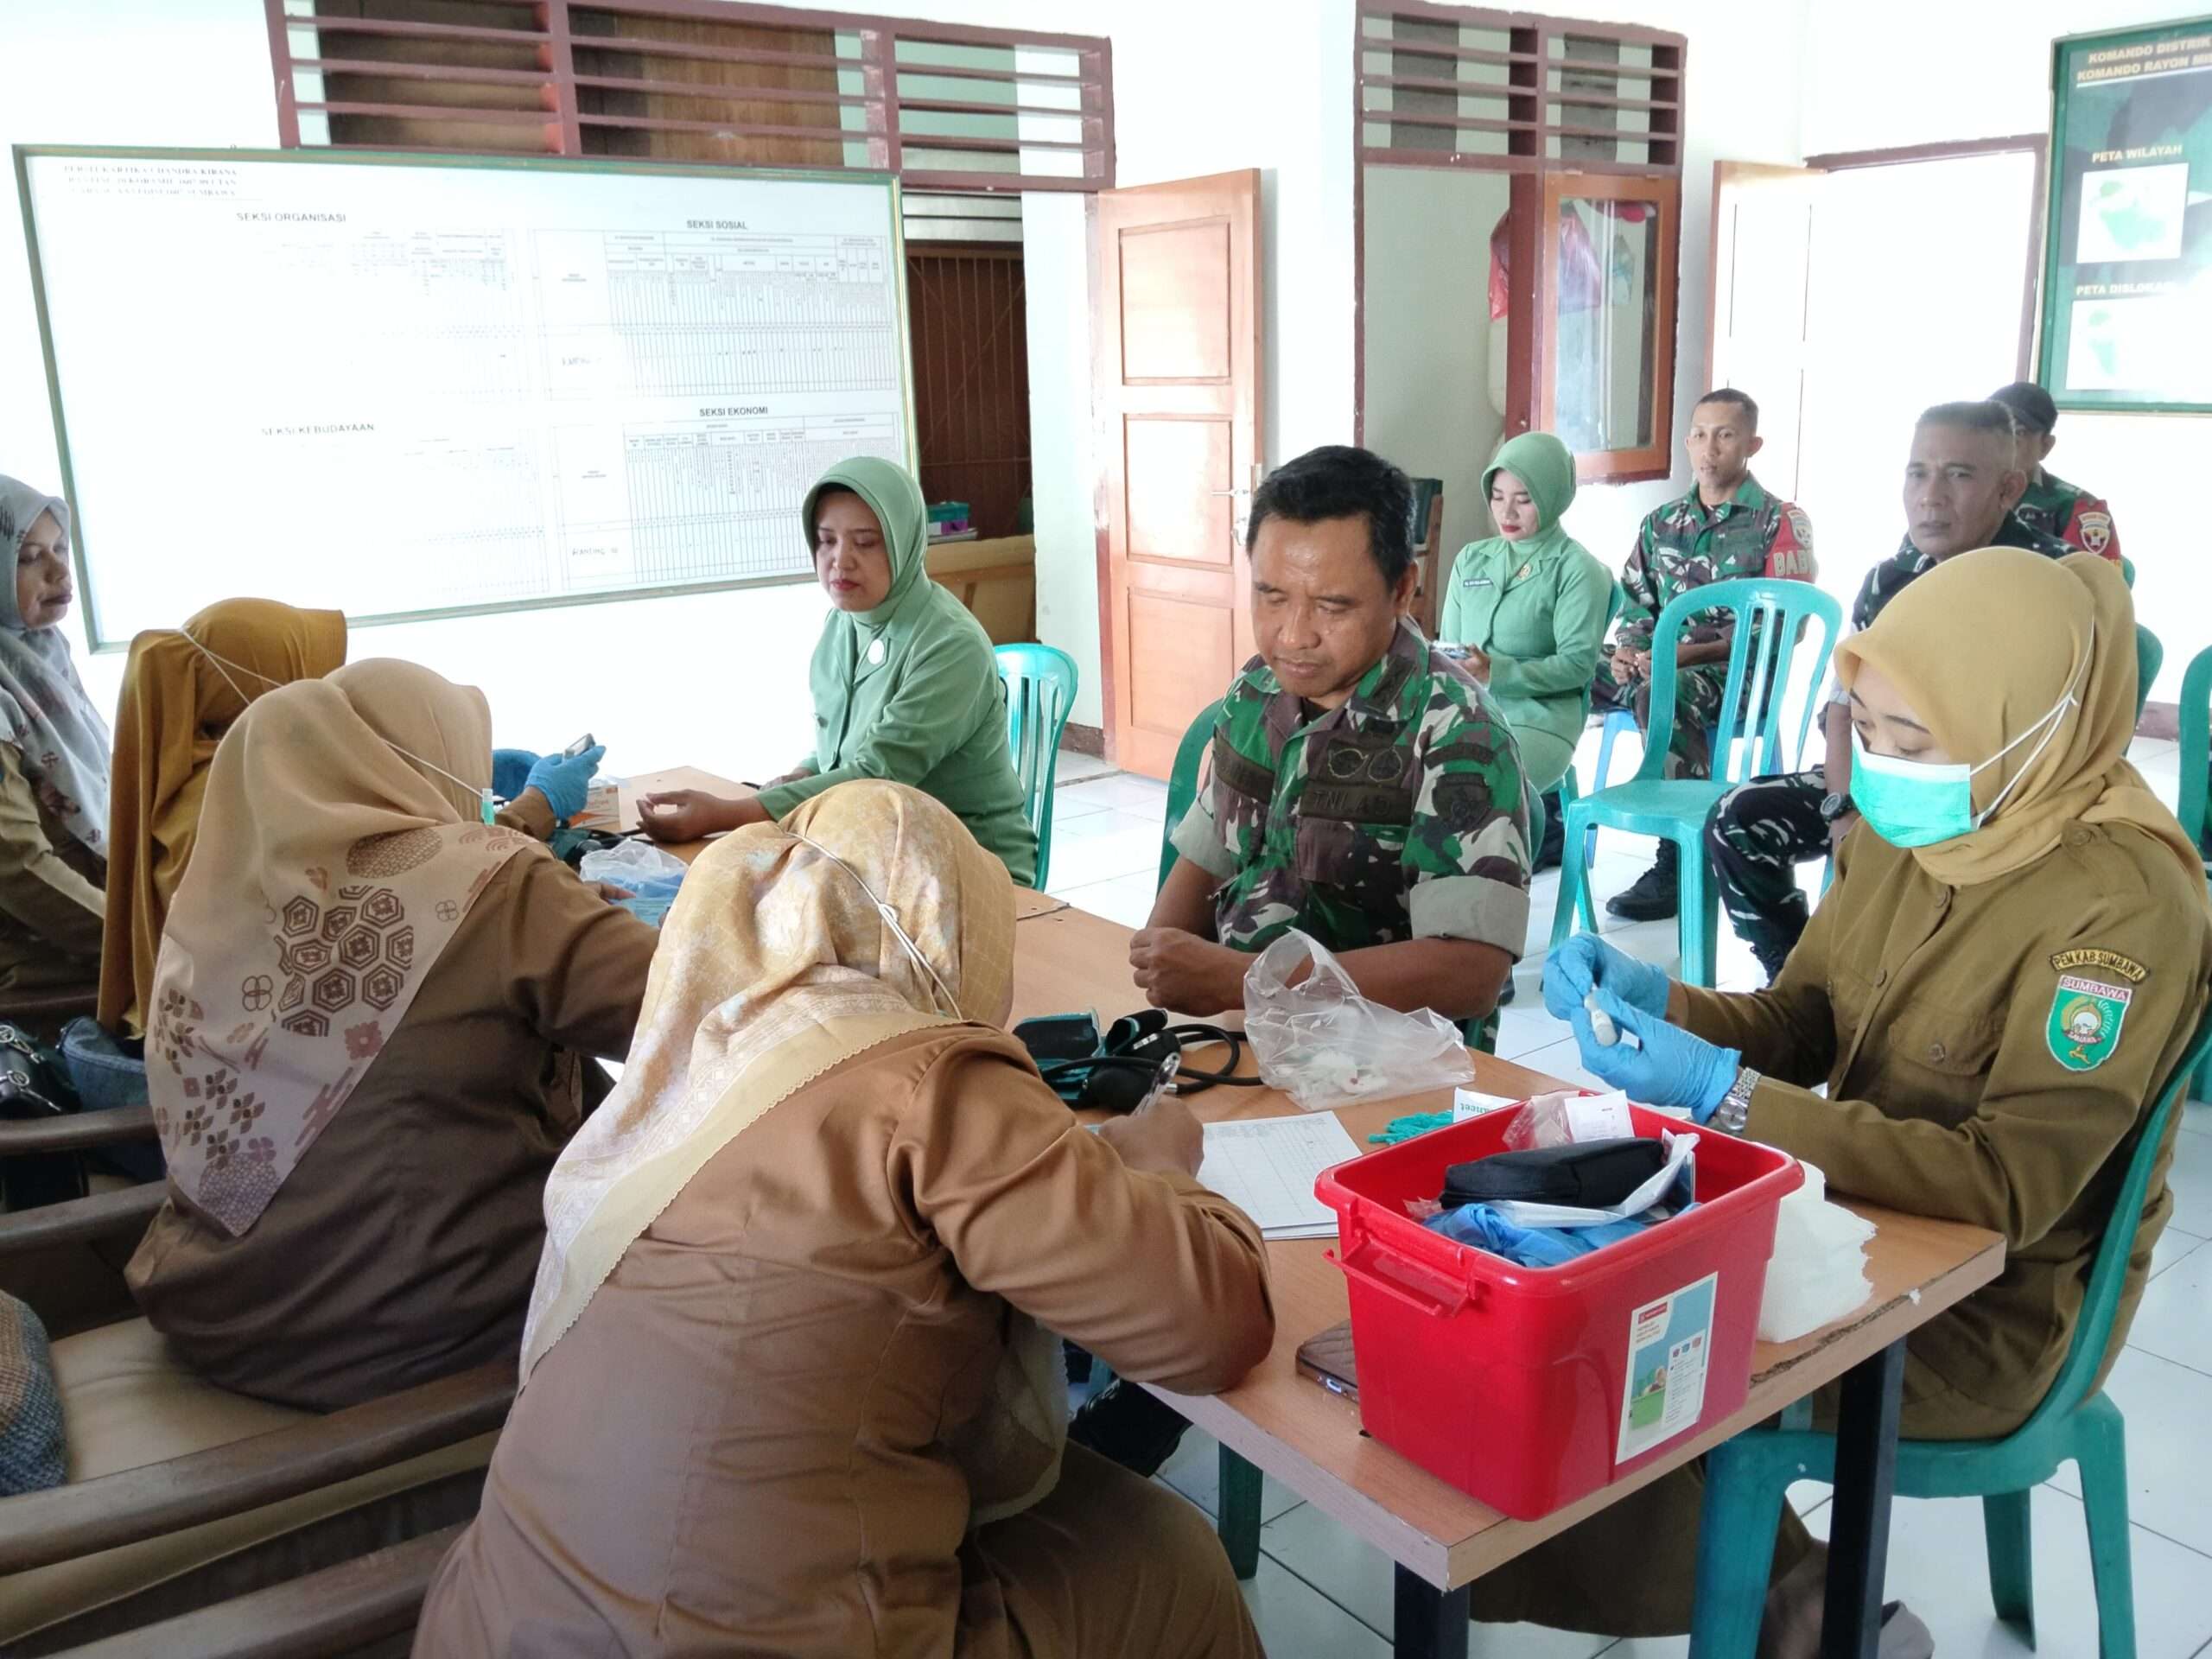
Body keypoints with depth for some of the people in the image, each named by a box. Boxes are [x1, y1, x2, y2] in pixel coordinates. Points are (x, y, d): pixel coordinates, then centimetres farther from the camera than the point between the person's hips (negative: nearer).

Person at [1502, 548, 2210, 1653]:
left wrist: (1725, 1095, -35)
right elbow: (1801, 1024, 5)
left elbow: (2008, 1186, -28)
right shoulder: (1904, 824, -2)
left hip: (1992, 1309, -7)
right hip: (1861, 1219, 8)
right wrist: (1656, 1001, -16)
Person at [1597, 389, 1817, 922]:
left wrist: (1691, 652, -20)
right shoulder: (1662, 522, 17)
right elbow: (1638, 602, 17)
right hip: (1661, 664, 6)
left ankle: (1680, 864, -31)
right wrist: (1628, 649, -8)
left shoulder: (1781, 521, 0)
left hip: (1738, 672, -6)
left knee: (1659, 694, -38)